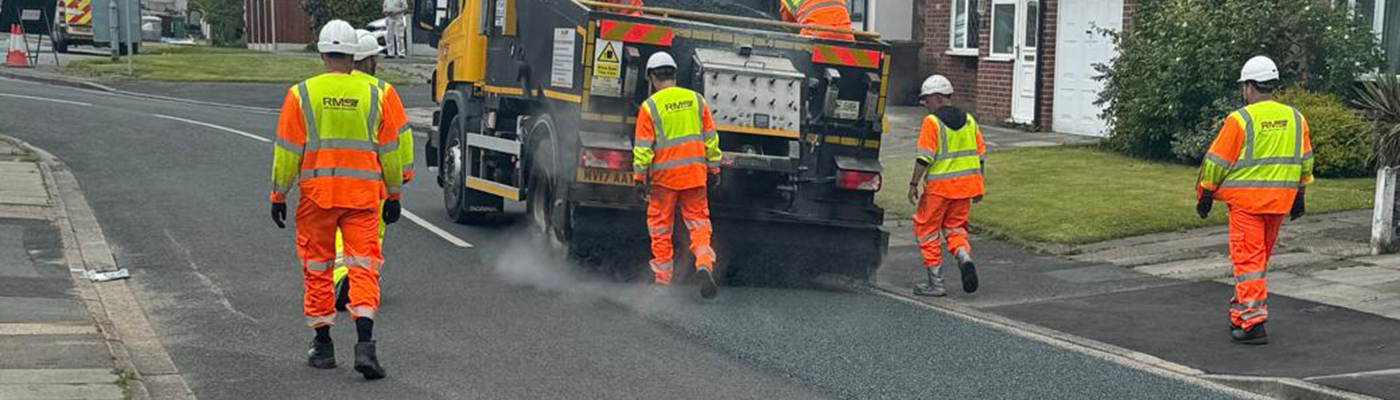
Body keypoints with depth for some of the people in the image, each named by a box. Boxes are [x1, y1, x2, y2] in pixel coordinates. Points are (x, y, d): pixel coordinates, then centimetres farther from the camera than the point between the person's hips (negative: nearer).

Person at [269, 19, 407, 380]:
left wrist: (278, 195, 8)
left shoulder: (301, 94, -2)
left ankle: (323, 345, 18)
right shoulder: (374, 96, 2)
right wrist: (394, 195, 18)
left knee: (317, 268, 12)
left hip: (316, 194, 0)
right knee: (363, 267, 0)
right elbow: (389, 151, 8)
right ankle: (364, 344, -16)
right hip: (363, 195, 0)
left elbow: (287, 150, 0)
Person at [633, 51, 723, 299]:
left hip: (664, 176, -2)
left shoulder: (650, 107, -5)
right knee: (698, 223, 8)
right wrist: (714, 169, 14)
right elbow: (711, 138, 7)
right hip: (695, 175, 2)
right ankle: (705, 265, -15)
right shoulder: (696, 100, 5)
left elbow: (643, 148, -8)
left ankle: (662, 280, 12)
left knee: (660, 229, 8)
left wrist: (640, 179, -4)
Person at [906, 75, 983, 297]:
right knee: (954, 227, 19)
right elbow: (981, 156, 13)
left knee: (927, 230, 7)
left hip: (939, 187, -6)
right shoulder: (969, 121, 10)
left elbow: (925, 158, -15)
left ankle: (935, 282, 6)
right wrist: (978, 187, 19)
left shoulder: (932, 122, -10)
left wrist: (913, 184, -10)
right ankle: (964, 257, -12)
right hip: (966, 185, 6)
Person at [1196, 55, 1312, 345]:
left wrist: (1205, 196, 3)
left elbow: (1217, 162, -7)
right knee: (1261, 258, 17)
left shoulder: (1240, 120, -11)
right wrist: (1299, 196, 25)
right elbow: (1305, 161, 15)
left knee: (1248, 259, -4)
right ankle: (1243, 310, 27)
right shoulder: (1295, 119, 7)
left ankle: (1253, 323, -10)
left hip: (1246, 201, -6)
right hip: (1279, 201, 6)